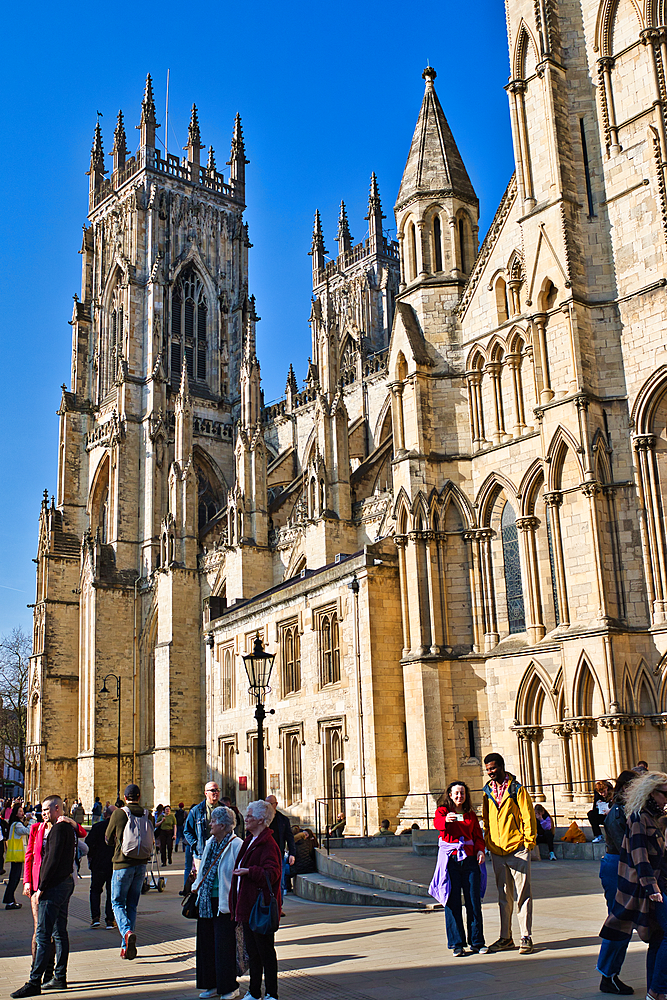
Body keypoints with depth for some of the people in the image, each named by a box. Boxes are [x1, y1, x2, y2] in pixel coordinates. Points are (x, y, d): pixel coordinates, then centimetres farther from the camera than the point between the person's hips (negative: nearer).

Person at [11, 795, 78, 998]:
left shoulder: (59, 829, -14)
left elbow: (53, 860, -18)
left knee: (43, 935, -10)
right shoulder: (70, 828, 16)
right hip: (66, 882, 10)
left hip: (55, 886, -10)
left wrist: (41, 887, -16)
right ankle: (60, 978, 17)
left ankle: (34, 983, -10)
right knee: (60, 933, 13)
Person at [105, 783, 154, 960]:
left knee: (117, 902, 6)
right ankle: (127, 947, 14)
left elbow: (108, 838, 3)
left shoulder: (118, 814, -10)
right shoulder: (147, 815, 1)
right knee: (132, 905, 13)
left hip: (122, 864, -4)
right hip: (141, 865, 4)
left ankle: (127, 932, -20)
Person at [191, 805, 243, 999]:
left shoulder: (236, 845, -13)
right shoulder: (210, 843, 11)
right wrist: (196, 887, 15)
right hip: (207, 901, 8)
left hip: (224, 903, -8)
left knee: (224, 945, -1)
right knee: (206, 943, 12)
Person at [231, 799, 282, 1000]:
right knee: (252, 951, 16)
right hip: (248, 905, 9)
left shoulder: (268, 844, -16)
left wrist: (249, 871, -33)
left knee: (265, 951, 1)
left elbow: (271, 873, -23)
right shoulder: (250, 841, 14)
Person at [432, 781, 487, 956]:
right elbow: (437, 822, -17)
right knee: (452, 902, -2)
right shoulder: (443, 810, 5)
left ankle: (477, 942, 12)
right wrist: (446, 820, -41)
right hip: (450, 859, -3)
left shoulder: (471, 815, 16)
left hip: (470, 859, 3)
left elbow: (478, 835, 14)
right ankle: (457, 943, 5)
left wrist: (480, 850, -7)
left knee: (474, 901, 2)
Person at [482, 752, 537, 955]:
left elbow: (528, 816, -5)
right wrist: (487, 842, 13)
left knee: (522, 894, -1)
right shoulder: (487, 790, 10)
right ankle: (505, 938, 18)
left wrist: (529, 842, -9)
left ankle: (526, 937, 6)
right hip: (497, 850, 5)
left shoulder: (517, 789, -5)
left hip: (517, 849, -5)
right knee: (504, 896, 12)